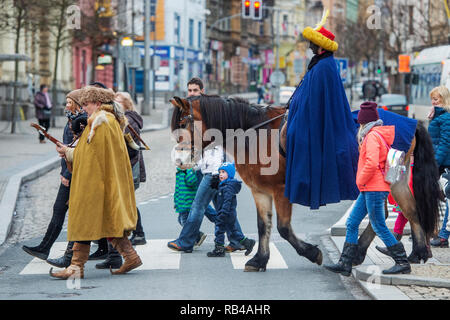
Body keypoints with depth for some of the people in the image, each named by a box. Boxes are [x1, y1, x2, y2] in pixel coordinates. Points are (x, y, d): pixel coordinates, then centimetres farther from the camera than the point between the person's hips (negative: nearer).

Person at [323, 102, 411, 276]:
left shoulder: (373, 136, -14)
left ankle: (402, 262, 0)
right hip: (369, 189, 10)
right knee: (352, 223, 8)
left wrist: (361, 181, -12)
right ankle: (345, 263, 9)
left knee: (379, 227, -6)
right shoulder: (379, 135, 17)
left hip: (374, 189, -10)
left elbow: (371, 164, -26)